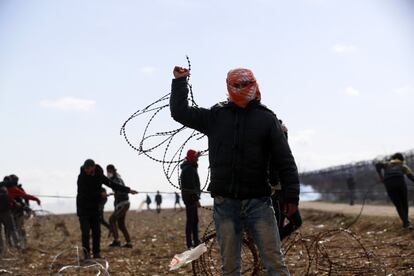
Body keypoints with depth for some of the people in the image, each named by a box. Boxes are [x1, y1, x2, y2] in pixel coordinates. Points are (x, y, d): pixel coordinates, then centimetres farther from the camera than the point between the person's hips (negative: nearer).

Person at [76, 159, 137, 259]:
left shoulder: (99, 176, -2)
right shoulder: (82, 177, -15)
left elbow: (113, 185, 5)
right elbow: (84, 194, -20)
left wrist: (128, 190, 4)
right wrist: (100, 194, -17)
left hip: (94, 209, 4)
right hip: (83, 209, -4)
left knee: (96, 232, 3)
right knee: (85, 232, -8)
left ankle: (96, 254, 11)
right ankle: (86, 254, -1)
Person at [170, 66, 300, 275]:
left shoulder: (266, 118, 4)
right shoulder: (215, 116, 10)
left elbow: (285, 161, 2)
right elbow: (180, 112, 13)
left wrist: (291, 195, -3)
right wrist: (179, 81, 11)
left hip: (258, 201, -2)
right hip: (225, 203, 2)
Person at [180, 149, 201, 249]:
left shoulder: (190, 167, 17)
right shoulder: (189, 169, -16)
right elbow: (191, 185, -23)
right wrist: (196, 198, -23)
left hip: (191, 197, 11)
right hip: (191, 197, -11)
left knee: (194, 220, 15)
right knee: (190, 220, -8)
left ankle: (196, 241, 23)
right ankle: (190, 244, -6)